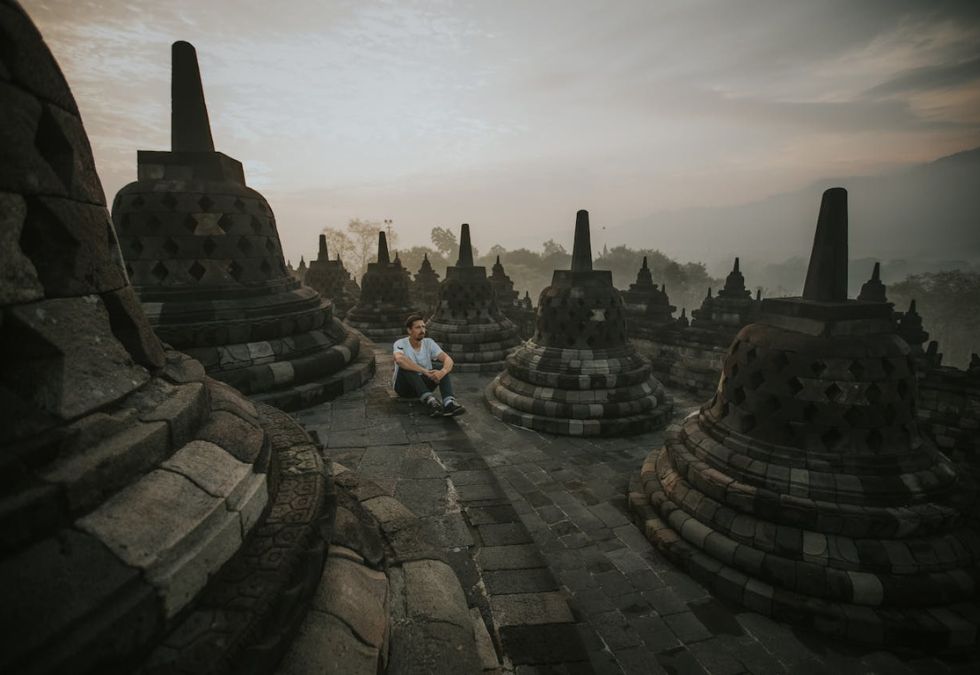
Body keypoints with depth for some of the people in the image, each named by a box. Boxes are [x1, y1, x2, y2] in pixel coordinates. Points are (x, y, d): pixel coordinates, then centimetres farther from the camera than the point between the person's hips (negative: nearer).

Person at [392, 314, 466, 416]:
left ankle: (449, 404, -45)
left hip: (423, 385, 4)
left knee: (444, 368, -20)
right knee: (406, 366, -34)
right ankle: (430, 401, -48)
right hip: (404, 386, -4)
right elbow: (399, 359, -40)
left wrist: (442, 372, -40)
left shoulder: (429, 343, -4)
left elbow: (448, 359, -17)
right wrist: (425, 371, -43)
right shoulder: (400, 344, -16)